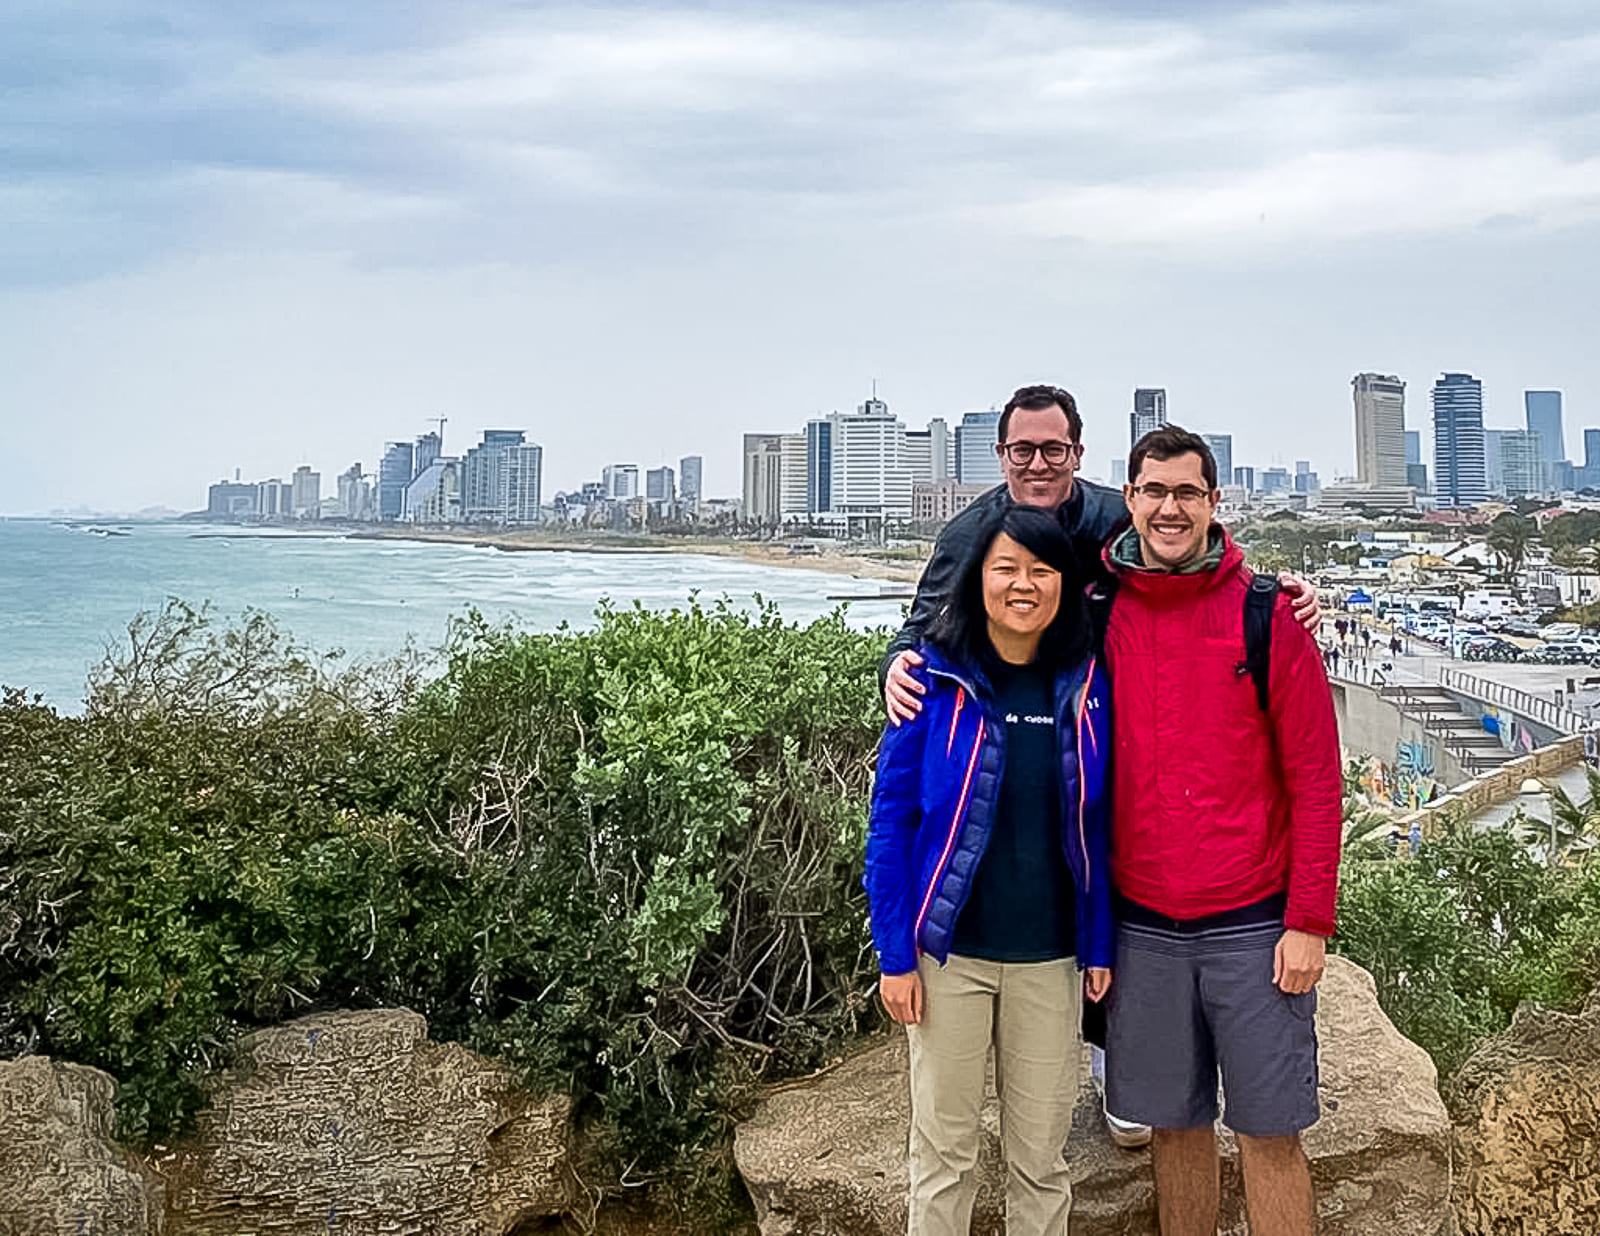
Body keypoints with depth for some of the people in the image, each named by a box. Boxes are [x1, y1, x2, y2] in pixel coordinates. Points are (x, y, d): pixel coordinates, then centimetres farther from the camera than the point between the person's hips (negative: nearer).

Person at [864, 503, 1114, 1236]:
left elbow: (1096, 825, 6)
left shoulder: (1085, 686, 1)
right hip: (951, 950, -2)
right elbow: (890, 818, -6)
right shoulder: (936, 678, -8)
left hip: (1050, 956, 2)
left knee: (1041, 1152, 13)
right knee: (944, 1147, 10)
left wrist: (1099, 946, 3)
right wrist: (894, 954, -9)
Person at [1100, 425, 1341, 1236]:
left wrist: (1309, 922, -7)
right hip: (1140, 925, 2)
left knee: (1269, 1132, 6)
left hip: (1253, 924, -2)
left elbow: (1314, 779, -3)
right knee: (1174, 1123, 12)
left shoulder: (1267, 614, -4)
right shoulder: (1096, 614, 3)